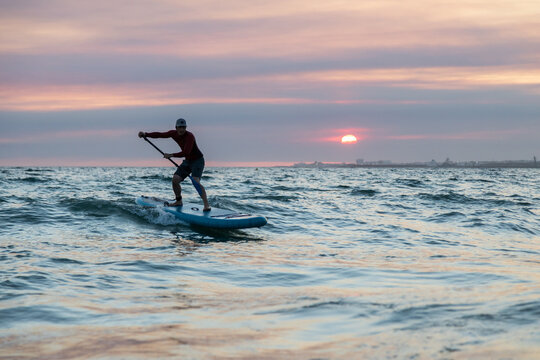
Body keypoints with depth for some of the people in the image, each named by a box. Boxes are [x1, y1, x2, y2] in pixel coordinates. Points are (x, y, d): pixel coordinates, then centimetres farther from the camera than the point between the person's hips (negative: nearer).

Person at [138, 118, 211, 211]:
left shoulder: (190, 136, -26)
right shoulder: (174, 133, -3)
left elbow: (186, 152, -34)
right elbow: (159, 135, 4)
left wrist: (171, 155, -32)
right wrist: (145, 134, -5)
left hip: (198, 160, -7)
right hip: (187, 161, 8)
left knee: (195, 181, -26)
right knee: (175, 180, -2)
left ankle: (207, 205, -27)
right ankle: (179, 201, 19)